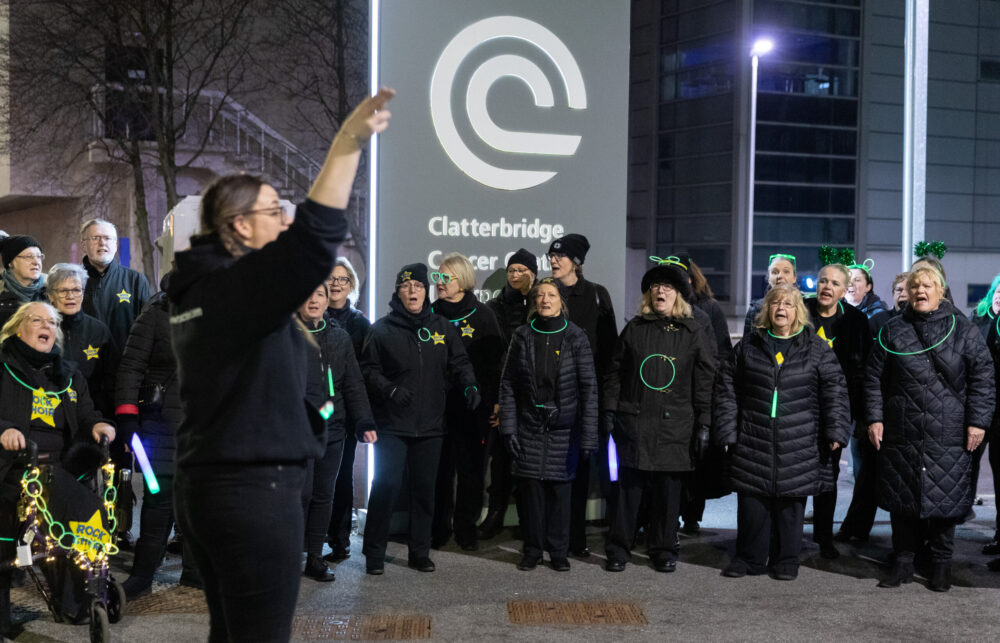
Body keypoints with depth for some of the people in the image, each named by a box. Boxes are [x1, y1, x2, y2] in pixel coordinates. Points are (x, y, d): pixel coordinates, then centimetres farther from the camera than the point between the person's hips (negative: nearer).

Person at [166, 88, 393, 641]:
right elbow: (313, 239, -30)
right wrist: (347, 144, -31)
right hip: (255, 490, -10)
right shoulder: (240, 285, -15)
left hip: (203, 485, 10)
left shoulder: (196, 286, 11)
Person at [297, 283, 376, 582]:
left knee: (324, 495, 8)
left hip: (332, 429, 5)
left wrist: (365, 423, 6)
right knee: (301, 492, -9)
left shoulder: (340, 337, 14)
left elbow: (354, 385, 15)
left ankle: (315, 557, 17)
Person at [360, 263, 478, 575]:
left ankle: (420, 552, 20)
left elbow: (459, 362, 13)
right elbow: (368, 369, 0)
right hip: (392, 424, -3)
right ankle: (375, 552, 5)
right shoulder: (382, 329, 1)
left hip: (431, 424, 3)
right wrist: (389, 389, -17)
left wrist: (469, 385, -5)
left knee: (424, 488, 9)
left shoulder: (442, 327, 9)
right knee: (386, 485, -8)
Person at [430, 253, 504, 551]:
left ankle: (466, 527, 16)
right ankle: (439, 528, 15)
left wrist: (493, 401, -6)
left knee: (471, 468, 4)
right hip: (437, 404, 2)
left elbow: (495, 361, 0)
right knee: (440, 468, 4)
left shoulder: (482, 315, 0)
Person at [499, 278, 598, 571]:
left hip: (563, 429, -1)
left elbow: (588, 387, -3)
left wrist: (588, 436, -8)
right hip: (529, 427, 1)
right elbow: (508, 385, 5)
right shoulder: (523, 336, 4)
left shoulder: (575, 337, -2)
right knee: (531, 489, 3)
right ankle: (533, 550, 17)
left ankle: (558, 551, 16)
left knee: (560, 489, 2)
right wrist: (508, 428, -2)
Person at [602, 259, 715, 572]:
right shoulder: (634, 328, 9)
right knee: (629, 485, 1)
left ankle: (663, 550, 17)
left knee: (669, 488, 4)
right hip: (633, 420, 1)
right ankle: (618, 549, 11)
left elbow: (706, 379, 3)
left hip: (674, 424, 0)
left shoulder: (692, 332, 5)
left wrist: (704, 424, -2)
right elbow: (615, 372, 11)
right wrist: (610, 411, 2)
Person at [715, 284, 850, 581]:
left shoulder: (816, 349, 5)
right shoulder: (748, 347, 9)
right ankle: (750, 557, 17)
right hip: (754, 442, 1)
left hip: (799, 445, -1)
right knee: (752, 500, 4)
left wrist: (835, 431, -6)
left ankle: (786, 559, 17)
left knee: (791, 501, 4)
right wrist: (727, 431, 3)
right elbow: (727, 390, 9)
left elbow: (835, 390, 2)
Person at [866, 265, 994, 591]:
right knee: (901, 498, 7)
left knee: (945, 499, 4)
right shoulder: (893, 331, 7)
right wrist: (874, 418, 2)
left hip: (948, 436, -1)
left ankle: (940, 564, 19)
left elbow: (983, 378, 2)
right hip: (901, 434, 2)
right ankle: (903, 561, 20)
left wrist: (977, 421, -4)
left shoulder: (963, 330, 3)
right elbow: (874, 378, 9)